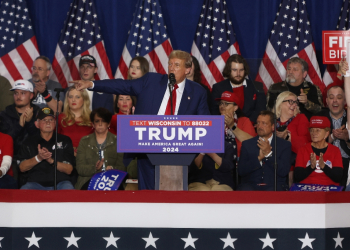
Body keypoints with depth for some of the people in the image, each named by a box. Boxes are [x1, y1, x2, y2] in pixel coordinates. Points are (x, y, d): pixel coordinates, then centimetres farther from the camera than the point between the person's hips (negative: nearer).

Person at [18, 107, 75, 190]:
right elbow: (22, 167, 5)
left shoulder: (65, 140, 15)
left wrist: (51, 160, -12)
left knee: (68, 188, -35)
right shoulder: (29, 142, 16)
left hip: (60, 182, 0)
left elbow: (68, 170, 5)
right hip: (36, 182, 0)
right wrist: (38, 158, -12)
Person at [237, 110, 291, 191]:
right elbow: (241, 171, 3)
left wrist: (269, 154, -13)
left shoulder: (285, 145, 9)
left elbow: (284, 172, -4)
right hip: (250, 185, 1)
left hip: (275, 185, -1)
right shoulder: (247, 144, 14)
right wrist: (259, 158, -10)